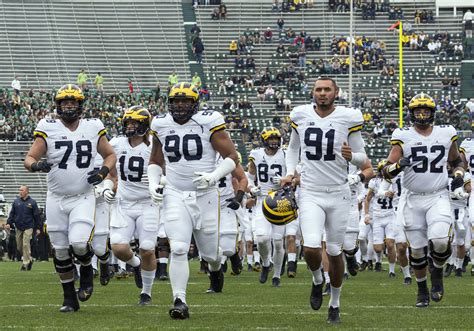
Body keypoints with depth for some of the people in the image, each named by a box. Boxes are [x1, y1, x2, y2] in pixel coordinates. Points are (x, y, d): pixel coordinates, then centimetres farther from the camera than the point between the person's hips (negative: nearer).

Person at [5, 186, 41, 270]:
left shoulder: (32, 202, 1)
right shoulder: (16, 202, 9)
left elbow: (36, 216, 3)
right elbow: (12, 213, 11)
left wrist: (38, 228, 0)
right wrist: (9, 223, -3)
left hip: (28, 227, -4)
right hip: (18, 227, 4)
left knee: (26, 244, -13)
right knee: (19, 247, 6)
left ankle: (25, 263, -7)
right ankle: (29, 259, 26)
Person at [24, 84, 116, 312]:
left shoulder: (93, 128, 1)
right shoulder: (48, 129, -3)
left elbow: (110, 155, 14)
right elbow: (29, 158, -5)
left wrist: (104, 171, -6)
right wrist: (36, 165, -28)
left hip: (83, 198, -1)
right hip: (56, 199, 1)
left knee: (79, 242, -21)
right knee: (60, 251, 5)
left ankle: (87, 271, 13)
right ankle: (70, 299, 20)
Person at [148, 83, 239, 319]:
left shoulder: (208, 123, -8)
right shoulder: (161, 126, 3)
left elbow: (232, 157, -5)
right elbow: (155, 161, 18)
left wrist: (214, 176, -21)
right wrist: (153, 184, 1)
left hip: (204, 196, -1)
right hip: (175, 196, 1)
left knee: (209, 252, 12)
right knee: (178, 250, -15)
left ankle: (215, 268, 48)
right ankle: (179, 301, -11)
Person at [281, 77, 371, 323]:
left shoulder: (348, 118, -6)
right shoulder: (301, 115, 1)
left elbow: (362, 159, 0)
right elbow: (293, 148, 19)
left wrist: (351, 156, -23)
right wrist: (290, 172, 4)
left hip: (338, 194, 0)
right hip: (310, 194, 0)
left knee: (334, 251, 7)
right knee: (311, 247, -18)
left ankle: (335, 304, 26)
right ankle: (317, 281, 16)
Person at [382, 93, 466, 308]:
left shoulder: (446, 135, 5)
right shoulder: (403, 137, -2)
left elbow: (457, 161, 23)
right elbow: (386, 172, -5)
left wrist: (458, 177, 3)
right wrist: (398, 165, -26)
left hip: (438, 198, 0)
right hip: (413, 200, 0)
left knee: (440, 241, -21)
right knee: (417, 249, 5)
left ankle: (437, 273, 10)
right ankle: (422, 290, 26)